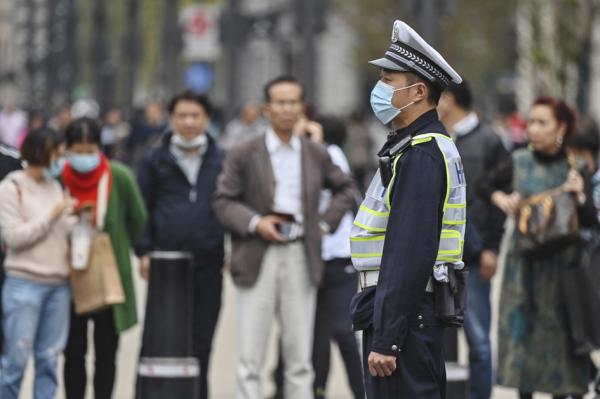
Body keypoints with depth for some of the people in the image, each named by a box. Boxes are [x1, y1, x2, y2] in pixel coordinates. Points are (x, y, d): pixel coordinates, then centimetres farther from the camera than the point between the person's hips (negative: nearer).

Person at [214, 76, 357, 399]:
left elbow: (345, 189, 22)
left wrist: (325, 223, 9)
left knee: (300, 354, 4)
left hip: (300, 258, 2)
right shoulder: (243, 154, 1)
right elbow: (223, 201, 0)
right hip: (258, 258, -2)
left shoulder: (316, 155, 10)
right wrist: (254, 223, -15)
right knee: (250, 353, -4)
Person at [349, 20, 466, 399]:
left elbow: (409, 255, -23)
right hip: (423, 310, 11)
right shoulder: (433, 146, 17)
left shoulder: (420, 155, -17)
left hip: (405, 311, -11)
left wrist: (385, 340, -25)